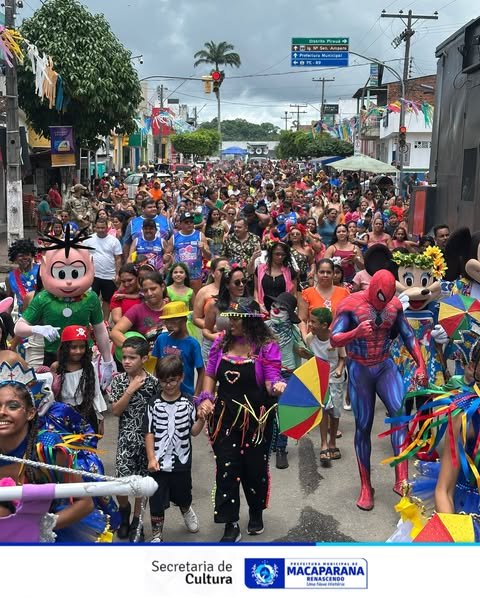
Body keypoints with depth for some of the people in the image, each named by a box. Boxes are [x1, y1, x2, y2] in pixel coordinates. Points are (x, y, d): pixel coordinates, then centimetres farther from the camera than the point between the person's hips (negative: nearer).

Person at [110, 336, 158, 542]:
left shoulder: (153, 382, -6)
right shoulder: (119, 380, -1)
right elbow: (115, 411, -7)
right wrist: (131, 389, -16)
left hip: (147, 437, 0)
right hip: (126, 437, 1)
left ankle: (136, 520, 25)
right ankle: (124, 509, 24)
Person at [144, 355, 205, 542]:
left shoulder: (188, 402, -5)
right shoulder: (154, 404, -6)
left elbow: (193, 431, -3)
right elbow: (149, 433, -4)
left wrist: (201, 420, -22)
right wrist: (151, 459, -10)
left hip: (181, 461, 1)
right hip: (159, 462, -1)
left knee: (183, 496, 20)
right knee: (157, 500, 4)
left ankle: (186, 511, 53)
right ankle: (157, 536, 20)